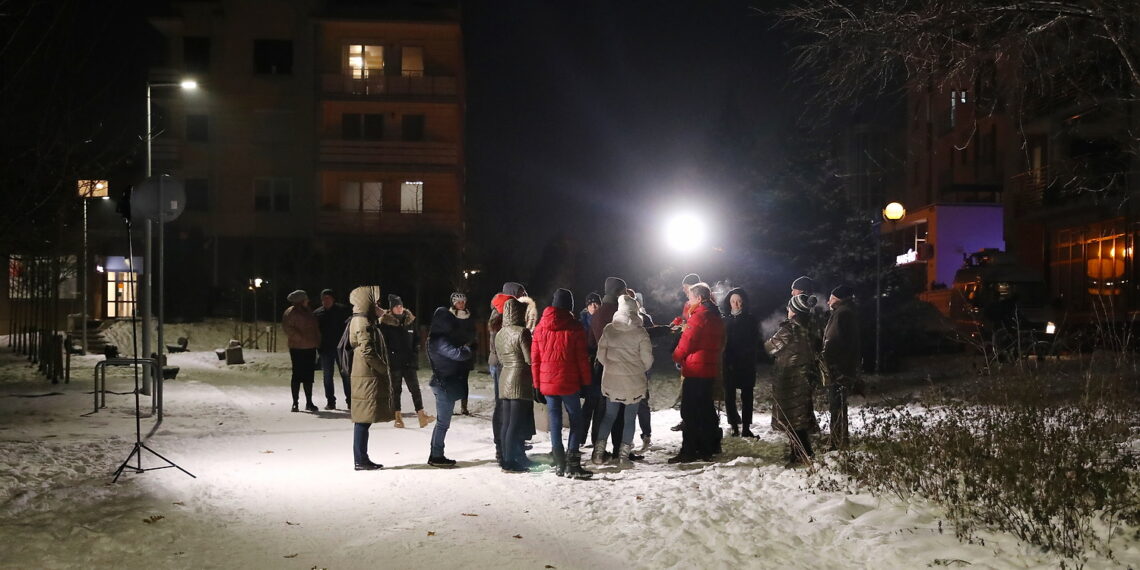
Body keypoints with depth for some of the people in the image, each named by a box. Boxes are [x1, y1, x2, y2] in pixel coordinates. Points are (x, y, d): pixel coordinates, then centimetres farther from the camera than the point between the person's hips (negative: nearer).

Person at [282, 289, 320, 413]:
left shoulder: (307, 312, 16)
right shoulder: (290, 312, -8)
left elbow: (315, 327, 23)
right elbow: (288, 328, -16)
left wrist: (317, 341, 12)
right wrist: (300, 338, -18)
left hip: (310, 348, 7)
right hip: (297, 348, -7)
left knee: (308, 376, 10)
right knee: (297, 375, -2)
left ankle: (309, 402, 16)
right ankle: (295, 403, 5)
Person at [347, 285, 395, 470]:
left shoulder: (365, 321, 18)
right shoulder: (363, 323, -13)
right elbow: (367, 352, -20)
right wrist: (383, 368, -13)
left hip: (368, 377, 10)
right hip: (368, 378, -10)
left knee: (363, 420, 11)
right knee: (363, 420, -7)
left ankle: (362, 459, 15)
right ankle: (360, 460, -4)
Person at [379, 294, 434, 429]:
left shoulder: (410, 320, 8)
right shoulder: (385, 323, -4)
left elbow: (416, 340, 14)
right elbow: (383, 344, -4)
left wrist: (415, 356, 5)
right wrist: (387, 361, -11)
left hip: (409, 362, 3)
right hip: (394, 363, -3)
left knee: (415, 388, -3)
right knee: (396, 389, 5)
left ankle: (421, 415, -7)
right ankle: (398, 418, 12)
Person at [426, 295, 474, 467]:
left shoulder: (443, 337, 13)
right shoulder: (440, 341, -19)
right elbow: (458, 354, -26)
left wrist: (466, 347, -5)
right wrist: (470, 349, -9)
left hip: (445, 383, 10)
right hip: (445, 384, -10)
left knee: (443, 421, 14)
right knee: (443, 422, -4)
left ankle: (436, 455, 20)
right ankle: (436, 456, 2)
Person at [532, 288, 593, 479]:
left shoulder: (541, 327, 6)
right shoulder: (574, 327, -6)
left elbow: (535, 358, 7)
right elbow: (581, 358, -5)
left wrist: (537, 384, 12)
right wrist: (586, 382, 2)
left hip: (547, 382, 4)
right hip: (568, 383, -4)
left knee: (555, 422, 9)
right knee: (576, 419, 4)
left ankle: (559, 464, 12)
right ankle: (572, 464, -5)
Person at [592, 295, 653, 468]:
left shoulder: (609, 329, -5)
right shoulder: (640, 332, -11)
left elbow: (601, 355, 0)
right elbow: (647, 359, -8)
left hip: (612, 380, 2)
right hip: (634, 382, -2)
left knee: (609, 415, 16)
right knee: (630, 418, 9)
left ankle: (599, 452, 14)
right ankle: (623, 455, 7)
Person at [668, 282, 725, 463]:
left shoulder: (699, 316, -14)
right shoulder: (716, 317, 14)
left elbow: (687, 341, -14)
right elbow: (721, 343, 20)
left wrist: (677, 357, 2)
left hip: (695, 369, -9)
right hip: (711, 369, 9)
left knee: (689, 411, -6)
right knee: (706, 408, 16)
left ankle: (688, 451, -7)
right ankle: (710, 446, 22)